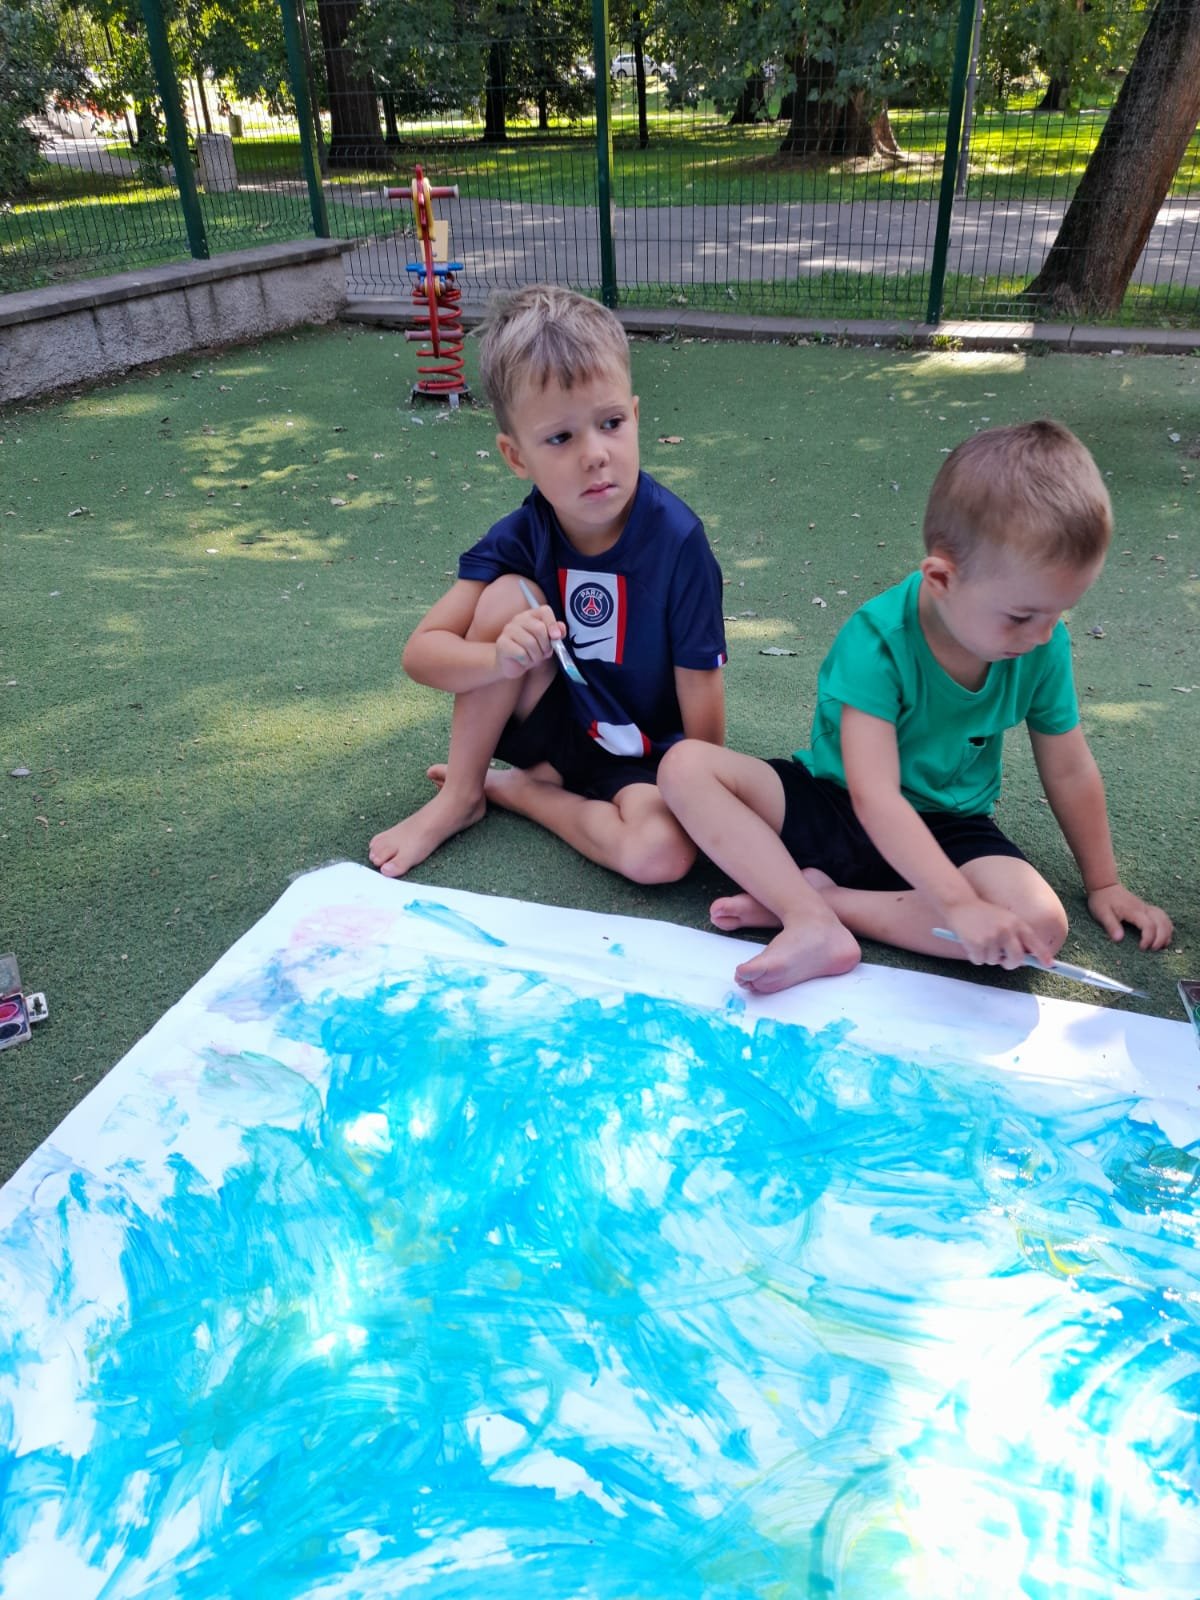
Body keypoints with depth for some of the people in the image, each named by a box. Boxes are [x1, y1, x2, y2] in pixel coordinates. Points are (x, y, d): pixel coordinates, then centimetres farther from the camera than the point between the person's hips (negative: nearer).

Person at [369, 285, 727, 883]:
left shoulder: (678, 540, -23)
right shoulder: (522, 536, -14)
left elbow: (700, 684, -16)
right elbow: (420, 652, -14)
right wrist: (499, 660, -34)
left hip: (639, 758, -2)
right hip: (553, 721, 2)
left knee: (662, 853, -33)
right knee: (508, 593, -23)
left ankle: (514, 788, -5)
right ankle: (459, 795, -8)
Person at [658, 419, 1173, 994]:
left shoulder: (1043, 645, -11)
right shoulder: (876, 639, -24)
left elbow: (1069, 772, 4)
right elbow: (874, 795, -32)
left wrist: (1102, 882, 12)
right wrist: (959, 904, -40)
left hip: (945, 830, 3)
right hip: (834, 807, -2)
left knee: (1039, 924, -28)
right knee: (685, 764, -23)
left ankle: (808, 896, -23)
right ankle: (814, 924, -35)